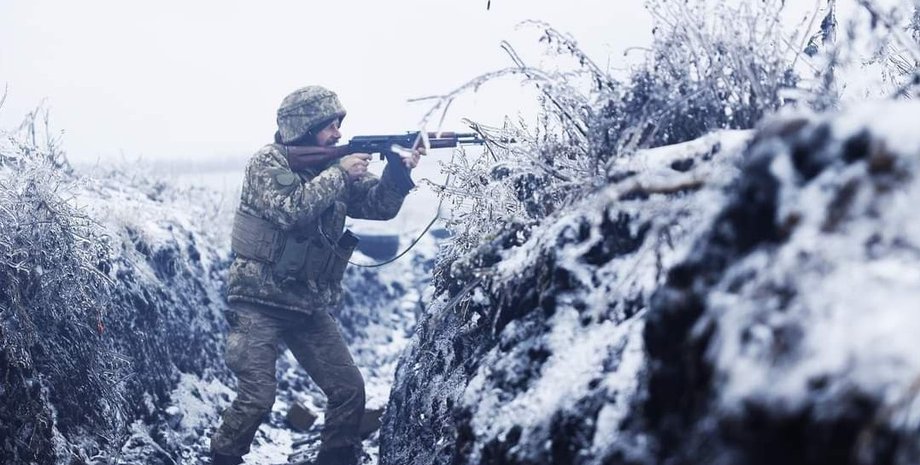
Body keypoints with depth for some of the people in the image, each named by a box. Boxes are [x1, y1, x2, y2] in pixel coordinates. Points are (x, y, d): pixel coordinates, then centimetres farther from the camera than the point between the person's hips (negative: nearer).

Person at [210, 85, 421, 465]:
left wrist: (398, 170, -14)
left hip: (311, 306, 6)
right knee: (257, 398, -12)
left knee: (349, 389, 1)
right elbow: (291, 210, -26)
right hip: (260, 302, -6)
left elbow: (379, 205, 4)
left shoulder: (332, 165, 9)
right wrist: (339, 174, -19)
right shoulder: (267, 163, -9)